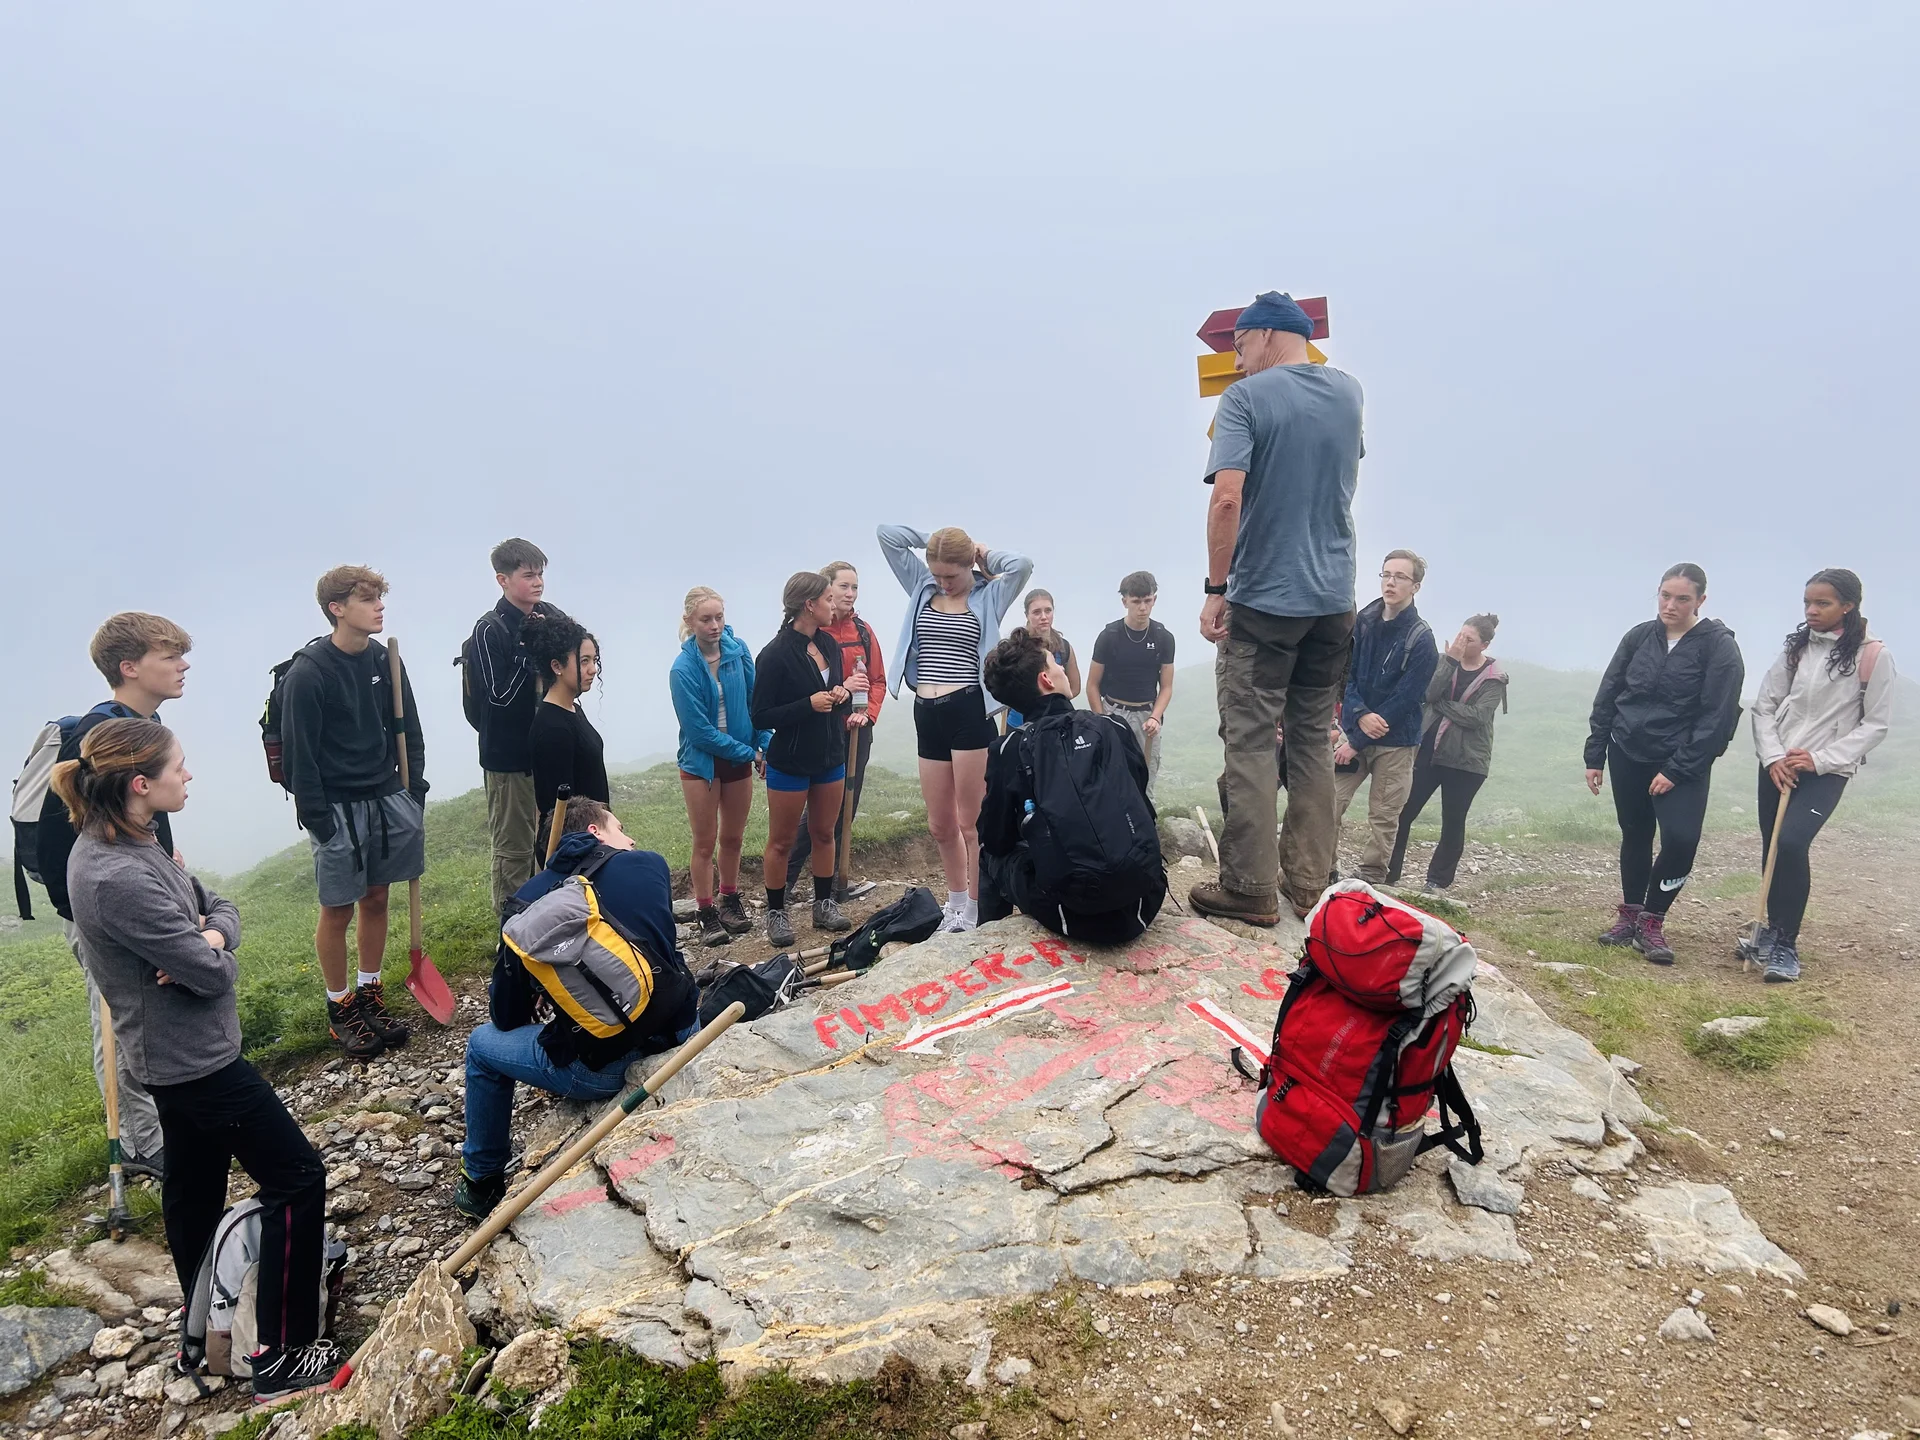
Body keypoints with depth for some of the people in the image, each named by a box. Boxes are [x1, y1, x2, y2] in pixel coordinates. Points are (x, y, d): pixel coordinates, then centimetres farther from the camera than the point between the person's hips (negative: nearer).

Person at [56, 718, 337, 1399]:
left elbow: (216, 904, 6)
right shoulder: (116, 878, -30)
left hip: (177, 1054, 10)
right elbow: (210, 974, -26)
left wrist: (209, 936, -15)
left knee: (194, 1188, 23)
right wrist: (212, 951, -4)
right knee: (297, 1178, -2)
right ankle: (281, 1356, 8)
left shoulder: (127, 844, 1)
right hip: (194, 1059, -10)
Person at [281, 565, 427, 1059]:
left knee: (376, 899, 13)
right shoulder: (307, 675, -14)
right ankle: (340, 1008, 21)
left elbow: (408, 732, 10)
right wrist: (318, 822, -13)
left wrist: (414, 792, 4)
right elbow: (300, 755, -12)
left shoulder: (385, 662, 3)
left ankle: (369, 995, 27)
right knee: (338, 910, 5)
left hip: (388, 798, 5)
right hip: (338, 809, -5)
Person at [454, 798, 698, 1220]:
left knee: (483, 1045, 25)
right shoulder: (650, 865, 4)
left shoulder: (528, 899, 3)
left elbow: (507, 1016, 9)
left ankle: (481, 1185, 39)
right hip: (680, 1041, 3)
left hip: (598, 1071, -2)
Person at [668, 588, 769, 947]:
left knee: (732, 838, 16)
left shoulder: (738, 650, -7)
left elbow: (756, 700, 0)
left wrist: (765, 744, -10)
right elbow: (700, 731, -17)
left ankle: (731, 902, 34)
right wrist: (749, 753, -13)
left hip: (740, 758, 4)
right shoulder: (683, 669, -18)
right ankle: (708, 915, 17)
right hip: (701, 762, -4)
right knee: (705, 843, 5)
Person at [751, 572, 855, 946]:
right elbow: (760, 717, -16)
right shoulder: (775, 655, -17)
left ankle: (824, 905, 29)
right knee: (781, 842, 6)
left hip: (830, 758, 7)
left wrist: (841, 697, -6)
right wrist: (809, 705, -25)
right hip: (790, 764, -6)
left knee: (824, 834, 16)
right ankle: (776, 912, 19)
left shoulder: (828, 645, 4)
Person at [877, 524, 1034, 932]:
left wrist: (984, 554, -3)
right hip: (927, 715, 5)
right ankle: (957, 906, 32)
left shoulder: (989, 595, 0)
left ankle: (977, 914, 11)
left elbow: (1022, 565, -19)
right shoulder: (922, 586, 11)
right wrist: (933, 542, 9)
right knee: (940, 825, 14)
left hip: (970, 712, -5)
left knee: (971, 824, 0)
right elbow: (886, 534, 9)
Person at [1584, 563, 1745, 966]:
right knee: (1635, 835, 12)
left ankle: (1651, 922, 2)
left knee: (1680, 839, -16)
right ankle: (1629, 914, 26)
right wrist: (1595, 756, 5)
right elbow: (1606, 697, 7)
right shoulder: (1639, 637, 2)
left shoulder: (1719, 647, -9)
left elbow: (1716, 718, -12)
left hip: (1682, 762, -3)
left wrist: (1676, 770, -16)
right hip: (1628, 755, 4)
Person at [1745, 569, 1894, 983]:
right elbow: (1763, 707, 6)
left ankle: (1786, 945, -8)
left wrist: (1821, 759, -13)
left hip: (1827, 771, -4)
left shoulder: (1872, 656, -6)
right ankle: (1774, 930, 27)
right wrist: (1772, 756, -7)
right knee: (1772, 849, 8)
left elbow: (1875, 724, -4)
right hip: (1777, 767, 4)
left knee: (1791, 844, -20)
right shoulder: (1795, 648, 5)